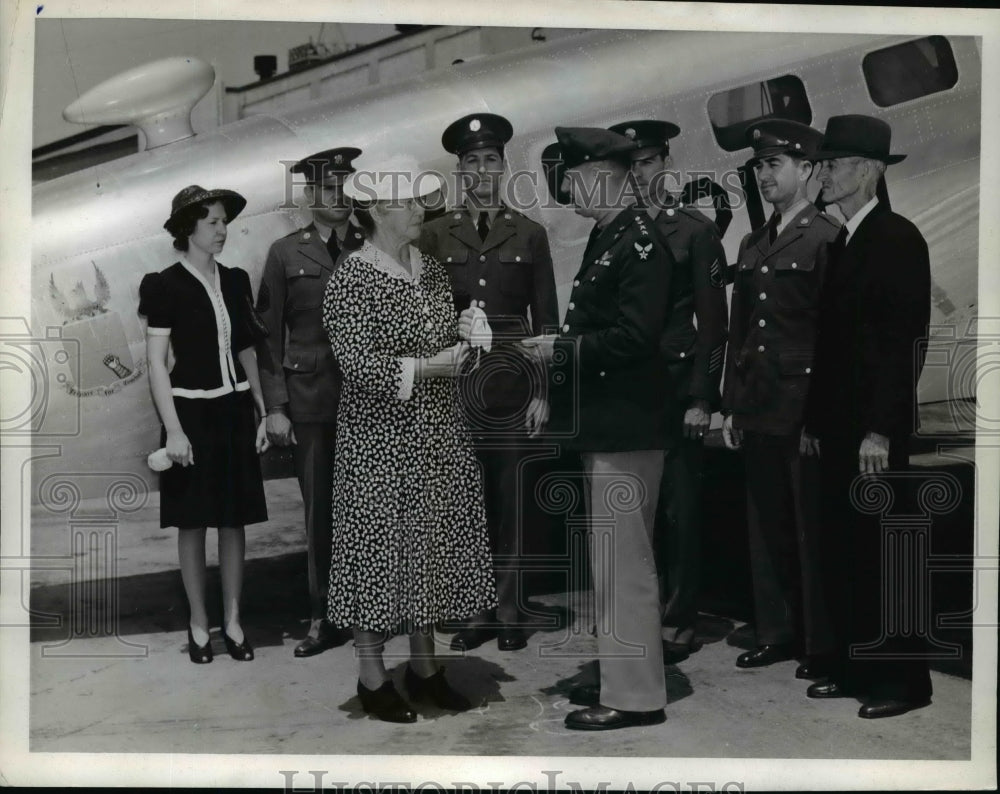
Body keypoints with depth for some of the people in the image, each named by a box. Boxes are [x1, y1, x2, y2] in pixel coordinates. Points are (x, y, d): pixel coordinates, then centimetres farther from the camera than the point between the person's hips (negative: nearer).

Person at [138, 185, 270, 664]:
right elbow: (156, 363, -8)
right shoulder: (166, 285, -6)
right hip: (192, 411, -4)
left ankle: (233, 619, 17)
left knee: (234, 518, 7)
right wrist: (173, 429, -14)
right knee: (193, 522, 4)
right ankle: (198, 623, 16)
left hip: (235, 410, 4)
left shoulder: (235, 281, 7)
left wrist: (261, 413, 9)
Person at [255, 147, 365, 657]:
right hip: (311, 399, -1)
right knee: (320, 511, 4)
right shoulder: (286, 253, 6)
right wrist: (275, 407, -3)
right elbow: (269, 334, 4)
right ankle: (325, 617, 16)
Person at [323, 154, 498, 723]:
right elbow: (356, 363, -19)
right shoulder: (352, 281, -12)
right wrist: (423, 367, -24)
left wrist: (467, 335, -2)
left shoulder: (433, 270, 10)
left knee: (432, 544, 12)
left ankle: (425, 664, 27)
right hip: (381, 439, -7)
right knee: (382, 547, 2)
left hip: (439, 432, 7)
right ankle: (373, 676, 17)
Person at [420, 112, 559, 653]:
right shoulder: (435, 235, 7)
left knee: (508, 500, 3)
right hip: (452, 381, 0)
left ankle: (509, 612, 14)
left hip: (511, 380, 0)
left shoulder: (530, 235, 7)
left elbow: (545, 319, 6)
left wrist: (542, 392, -1)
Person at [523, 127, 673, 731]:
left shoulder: (641, 244, -15)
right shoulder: (606, 236, 14)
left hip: (625, 430, -10)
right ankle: (624, 673, 32)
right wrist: (560, 347, 5)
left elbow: (635, 337, -23)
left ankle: (635, 695, 11)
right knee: (617, 558, 18)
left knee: (623, 562, -2)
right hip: (603, 424, 10)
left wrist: (562, 348, -16)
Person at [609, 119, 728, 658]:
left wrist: (701, 399, -8)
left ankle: (678, 622, 13)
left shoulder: (695, 230, 0)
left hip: (675, 387, -3)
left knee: (677, 509, 1)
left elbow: (713, 320, -3)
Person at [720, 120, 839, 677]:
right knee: (768, 526, 12)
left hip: (805, 408, -6)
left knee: (812, 529, 2)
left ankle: (823, 645, 15)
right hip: (759, 410, 7)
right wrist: (732, 406, 13)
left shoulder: (828, 238, -7)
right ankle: (777, 632, 25)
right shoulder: (752, 246, 15)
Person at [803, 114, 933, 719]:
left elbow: (907, 339, -16)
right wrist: (816, 419, 12)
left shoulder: (898, 238, -9)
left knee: (887, 554, 1)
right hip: (839, 426, 8)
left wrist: (881, 429, -20)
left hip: (875, 429, -8)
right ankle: (856, 669, 24)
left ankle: (904, 680, 13)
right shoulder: (840, 242, 15)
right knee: (845, 553, 12)